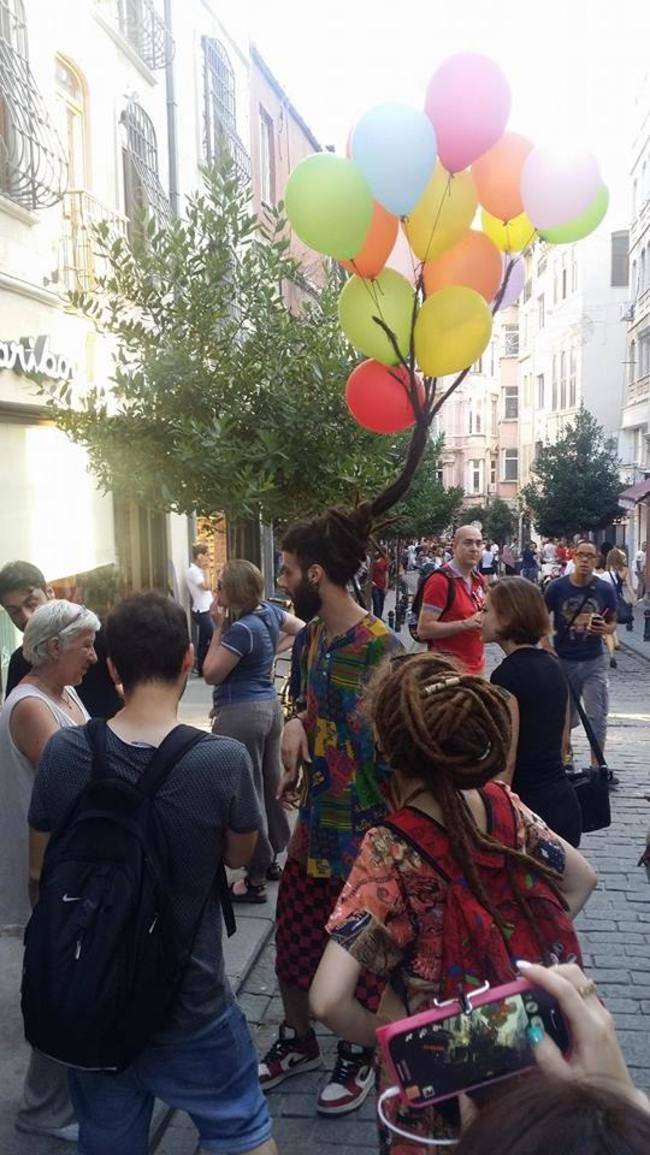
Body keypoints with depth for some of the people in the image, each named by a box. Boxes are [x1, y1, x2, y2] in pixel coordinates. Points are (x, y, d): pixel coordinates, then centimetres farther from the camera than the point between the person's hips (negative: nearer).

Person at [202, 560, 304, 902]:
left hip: (241, 714, -9)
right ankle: (272, 858, 34)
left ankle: (255, 879, 8)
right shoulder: (269, 611, 1)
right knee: (269, 785, 19)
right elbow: (301, 629, 18)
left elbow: (211, 674, -16)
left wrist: (218, 627, -14)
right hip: (269, 706, 9)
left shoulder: (241, 629, -23)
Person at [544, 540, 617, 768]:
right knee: (566, 716, 15)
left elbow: (612, 623, 6)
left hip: (593, 662, 0)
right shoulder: (558, 587, -8)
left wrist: (605, 629, -17)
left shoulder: (605, 589, -5)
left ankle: (596, 764, 10)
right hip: (563, 660, 0)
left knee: (597, 716, -2)